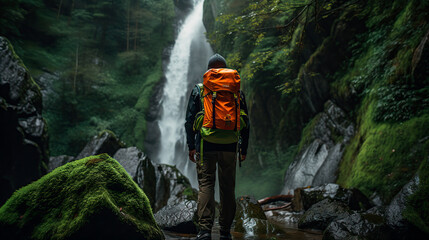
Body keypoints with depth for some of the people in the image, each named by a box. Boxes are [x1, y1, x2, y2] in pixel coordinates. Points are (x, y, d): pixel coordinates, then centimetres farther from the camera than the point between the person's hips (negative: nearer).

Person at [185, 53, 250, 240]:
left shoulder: (199, 90, 4)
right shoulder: (236, 91, 7)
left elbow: (190, 120, 1)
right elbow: (245, 122, 7)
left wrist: (191, 146, 5)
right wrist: (244, 148, 13)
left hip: (205, 146, -1)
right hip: (229, 147, 1)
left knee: (205, 185, 1)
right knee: (228, 188, 8)